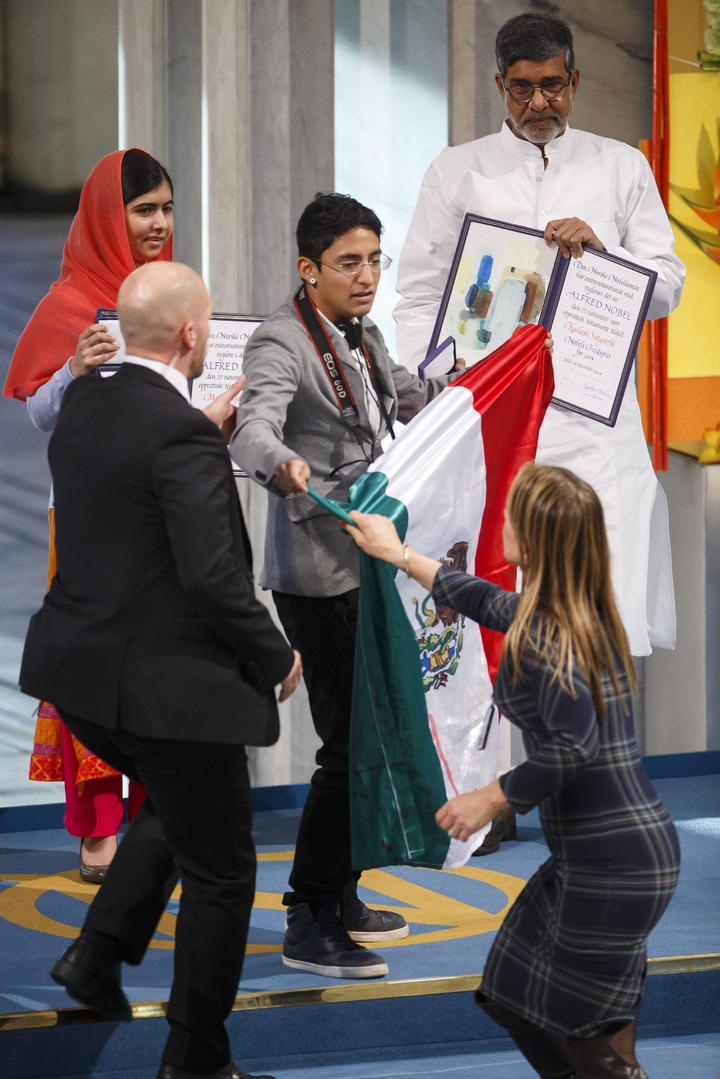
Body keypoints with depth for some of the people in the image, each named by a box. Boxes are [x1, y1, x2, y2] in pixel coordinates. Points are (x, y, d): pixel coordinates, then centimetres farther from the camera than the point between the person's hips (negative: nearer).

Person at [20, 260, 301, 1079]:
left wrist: (217, 423, 19)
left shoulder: (80, 406, 2)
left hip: (81, 673, 8)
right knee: (220, 871, 10)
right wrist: (277, 657, -10)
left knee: (174, 807, 33)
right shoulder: (183, 435, -22)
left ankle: (99, 953, 22)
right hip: (171, 686, -8)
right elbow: (212, 575, -25)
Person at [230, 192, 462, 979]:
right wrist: (282, 465, -55)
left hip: (367, 561, 9)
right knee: (348, 746, -11)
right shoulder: (282, 342, -15)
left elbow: (416, 400, 30)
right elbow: (253, 427, -33)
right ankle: (309, 927, -5)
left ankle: (337, 897, 29)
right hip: (318, 574, -9)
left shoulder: (362, 338, 12)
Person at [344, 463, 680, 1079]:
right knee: (515, 993, 17)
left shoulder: (545, 636, -18)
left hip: (613, 864, -9)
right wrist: (400, 556, 38)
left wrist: (492, 799, -17)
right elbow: (487, 601, 29)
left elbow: (574, 744, -30)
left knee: (581, 1028, 1)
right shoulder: (582, 615, 10)